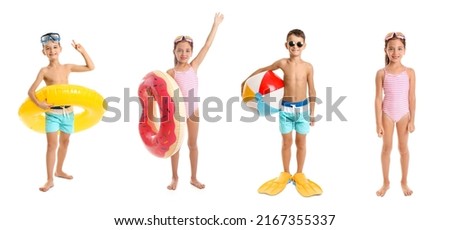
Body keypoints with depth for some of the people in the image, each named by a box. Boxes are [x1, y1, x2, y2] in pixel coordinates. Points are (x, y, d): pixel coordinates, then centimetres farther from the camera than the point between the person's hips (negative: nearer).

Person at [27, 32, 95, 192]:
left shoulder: (67, 67, 4)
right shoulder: (44, 71, -7)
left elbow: (90, 67, 11)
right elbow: (31, 91, -8)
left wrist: (82, 51, 2)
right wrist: (39, 104, -23)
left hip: (68, 111, 4)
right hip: (52, 112, -4)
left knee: (64, 142, 16)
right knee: (52, 145, -6)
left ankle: (59, 170, 35)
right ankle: (50, 180, -1)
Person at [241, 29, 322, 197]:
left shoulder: (308, 67, -6)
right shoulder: (283, 63, -7)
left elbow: (311, 91, 1)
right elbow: (262, 70, 7)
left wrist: (312, 113, 3)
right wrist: (246, 80, 8)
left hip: (302, 108, 0)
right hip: (286, 108, 0)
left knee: (301, 143, 9)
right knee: (287, 142, 10)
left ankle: (299, 174, 23)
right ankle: (285, 174, 24)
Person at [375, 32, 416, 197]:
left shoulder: (409, 72, -6)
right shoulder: (382, 73, -8)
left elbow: (412, 98, -2)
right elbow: (378, 98, -7)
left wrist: (412, 120, -3)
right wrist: (378, 123, -9)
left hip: (403, 114, 1)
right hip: (387, 113, 0)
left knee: (403, 148, 11)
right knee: (387, 147, 9)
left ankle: (404, 182, 26)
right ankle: (386, 182, 22)